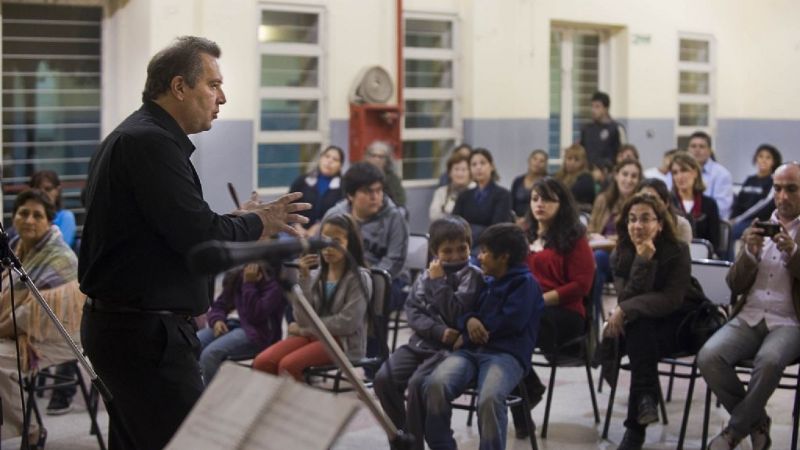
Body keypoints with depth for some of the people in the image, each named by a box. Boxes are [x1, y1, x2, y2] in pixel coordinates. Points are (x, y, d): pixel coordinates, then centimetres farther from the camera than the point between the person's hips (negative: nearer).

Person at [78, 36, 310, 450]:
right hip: (148, 335, -11)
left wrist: (240, 222, 11)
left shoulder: (131, 137, 16)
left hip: (123, 325, 11)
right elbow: (202, 239, -21)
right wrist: (258, 223, -4)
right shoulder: (151, 143, -17)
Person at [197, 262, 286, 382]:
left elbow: (255, 315, -22)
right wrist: (217, 320, -8)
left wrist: (249, 284, -22)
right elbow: (220, 305, 14)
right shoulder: (236, 277, 8)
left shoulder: (274, 284, -12)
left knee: (210, 353, -28)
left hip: (259, 333, -7)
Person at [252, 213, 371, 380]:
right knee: (262, 362, -20)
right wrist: (304, 278, -10)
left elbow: (346, 323, -13)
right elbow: (303, 319, -2)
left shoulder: (359, 278, -4)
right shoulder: (316, 276, 10)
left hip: (342, 341, -5)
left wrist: (303, 329, -6)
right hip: (311, 335, 5)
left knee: (288, 365, -30)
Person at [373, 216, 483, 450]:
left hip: (450, 346, -5)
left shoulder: (472, 275, -3)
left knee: (417, 383, -28)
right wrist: (439, 331, -13)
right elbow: (412, 310, 3)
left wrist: (439, 281, -10)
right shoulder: (427, 274, 11)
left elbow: (456, 314, -14)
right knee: (383, 378, -16)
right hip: (421, 341, 5)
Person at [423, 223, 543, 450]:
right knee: (436, 384, -27)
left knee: (490, 398, -38)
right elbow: (459, 311, 26)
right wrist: (469, 321, -1)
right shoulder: (486, 283, 27)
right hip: (470, 351, 6)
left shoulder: (525, 282, 5)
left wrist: (469, 335, -1)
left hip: (506, 354, -6)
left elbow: (512, 321, -7)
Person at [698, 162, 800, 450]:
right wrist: (750, 253, -8)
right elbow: (735, 285, 10)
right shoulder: (759, 227, 16)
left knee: (769, 361, -37)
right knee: (708, 357, -25)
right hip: (749, 318, 4)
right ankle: (756, 423, -5)